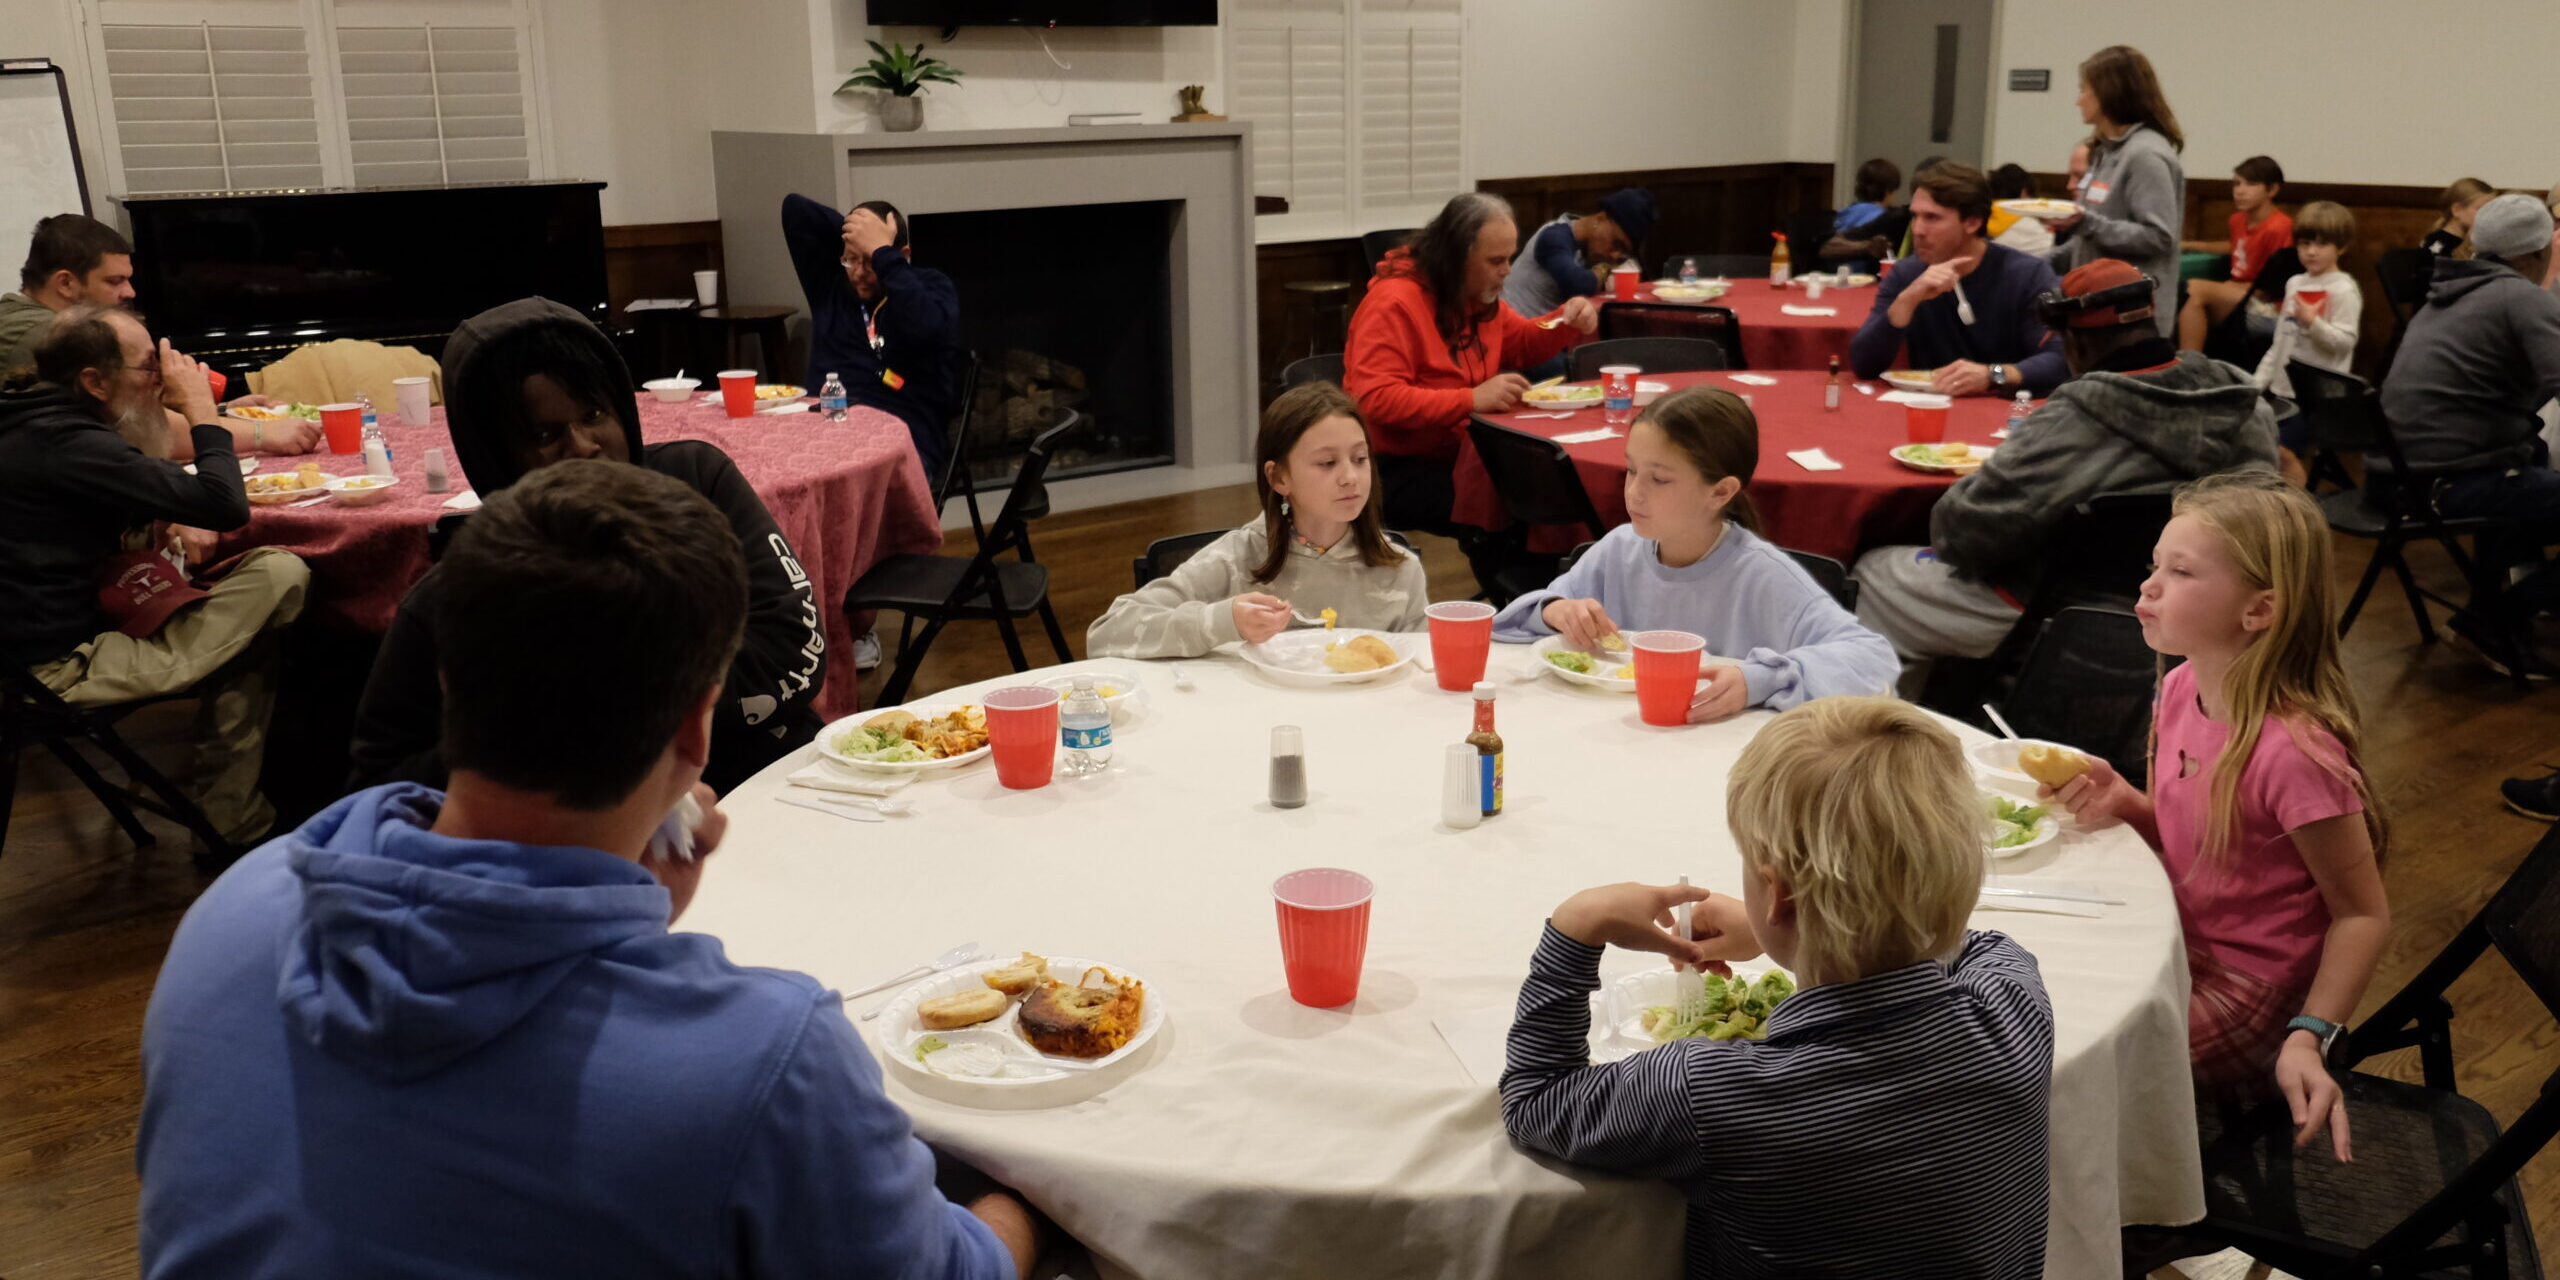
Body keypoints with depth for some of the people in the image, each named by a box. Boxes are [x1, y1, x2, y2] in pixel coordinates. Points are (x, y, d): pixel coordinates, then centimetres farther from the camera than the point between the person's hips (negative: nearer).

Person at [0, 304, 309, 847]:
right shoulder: (68, 444, -20)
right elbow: (225, 505, -23)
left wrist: (172, 523, 7)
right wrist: (200, 409, -9)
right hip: (68, 669, -11)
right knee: (280, 578, -14)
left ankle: (231, 818, 16)